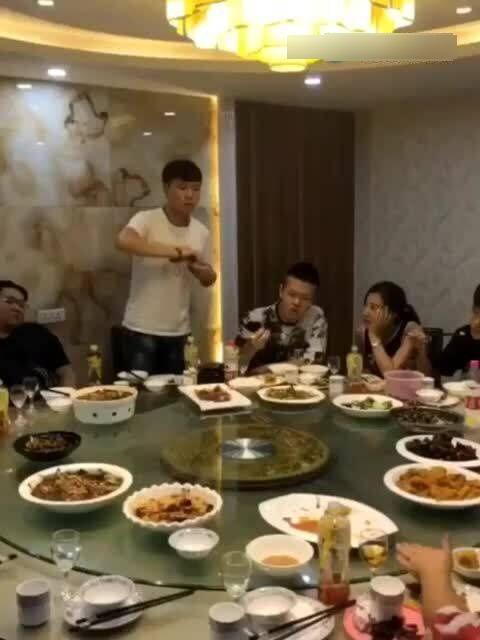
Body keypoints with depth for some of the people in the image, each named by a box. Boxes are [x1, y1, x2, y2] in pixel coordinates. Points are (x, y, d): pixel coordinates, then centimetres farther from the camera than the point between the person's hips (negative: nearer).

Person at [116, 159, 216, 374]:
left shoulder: (201, 232, 3)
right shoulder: (146, 219, -12)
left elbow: (209, 280, 13)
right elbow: (123, 241, -35)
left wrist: (196, 267, -11)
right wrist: (173, 251, -32)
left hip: (179, 331, 5)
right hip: (142, 329, -5)